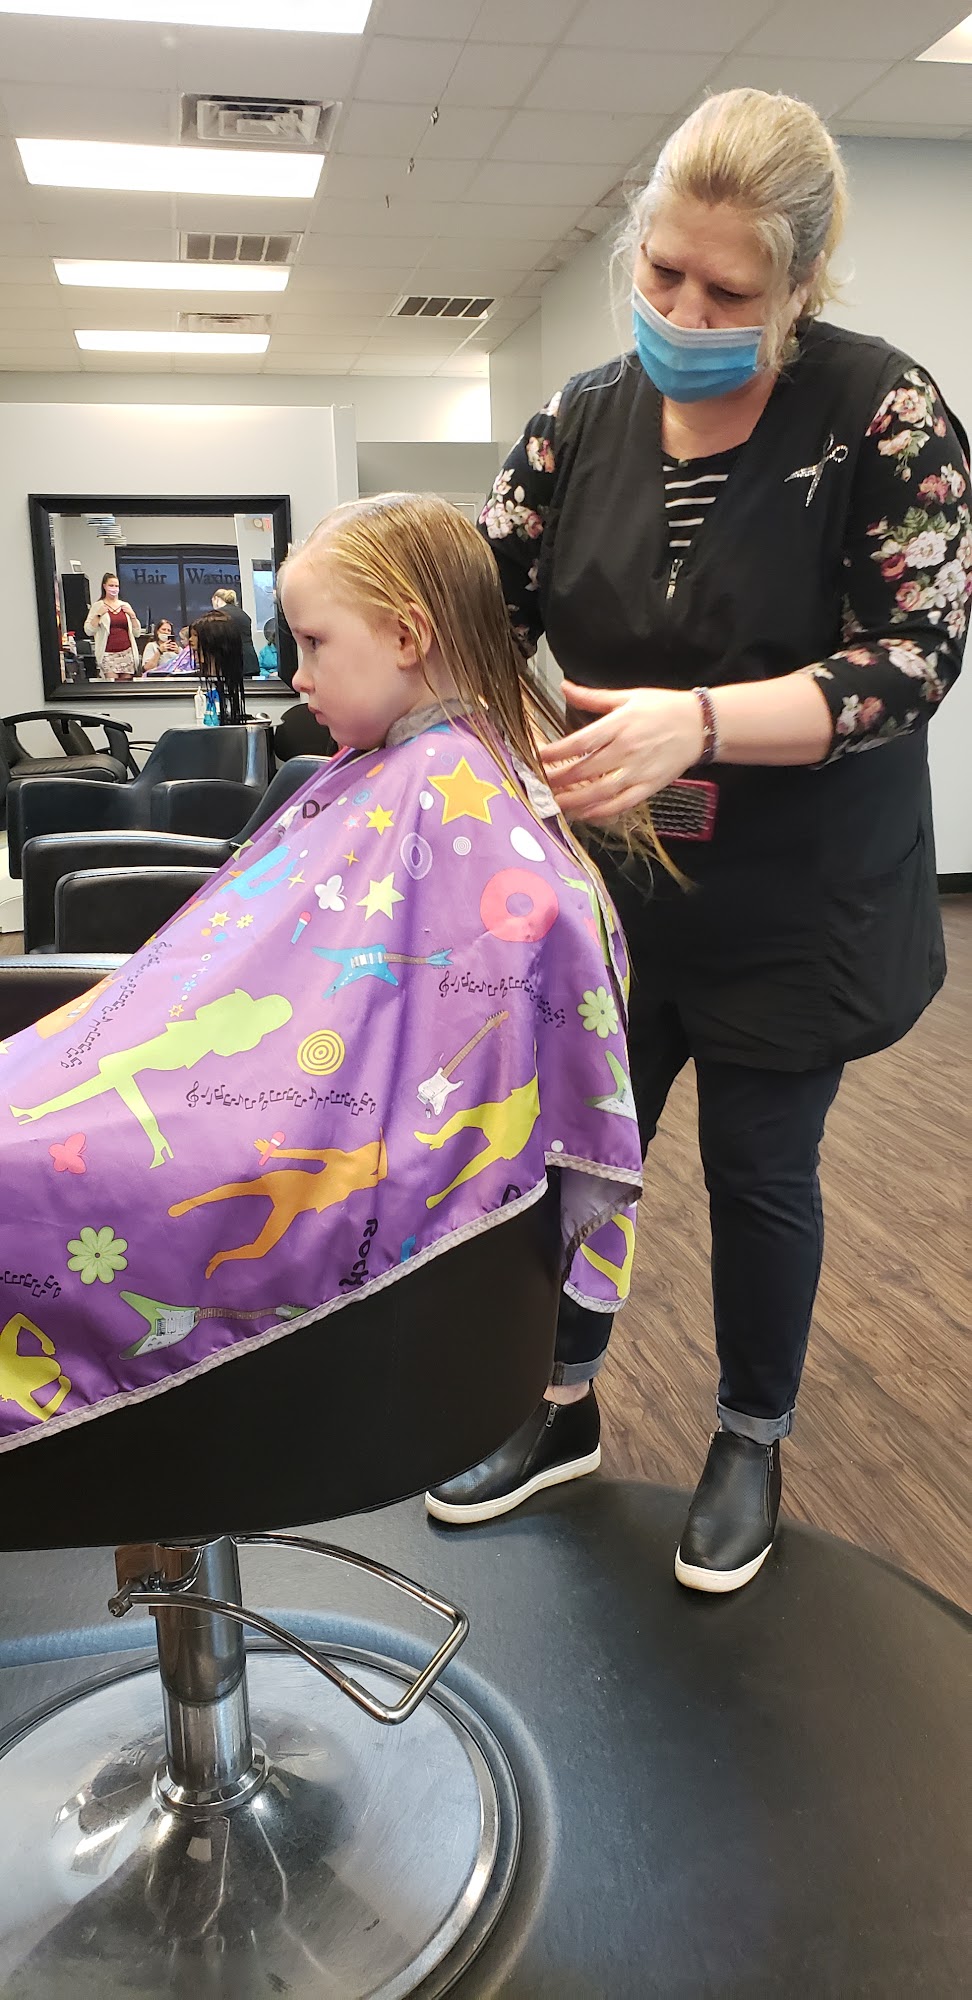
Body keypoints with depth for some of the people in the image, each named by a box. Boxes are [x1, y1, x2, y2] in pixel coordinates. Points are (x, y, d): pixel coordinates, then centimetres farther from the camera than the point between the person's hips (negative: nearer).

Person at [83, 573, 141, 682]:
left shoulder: (125, 606, 14)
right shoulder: (98, 606, 5)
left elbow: (137, 633, 13)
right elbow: (88, 631, -1)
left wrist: (132, 615, 0)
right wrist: (98, 615, -10)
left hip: (127, 653, 3)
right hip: (108, 654, -3)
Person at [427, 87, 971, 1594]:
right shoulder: (584, 420, -1)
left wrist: (700, 722, -33)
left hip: (795, 903, -3)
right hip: (612, 887, 4)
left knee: (759, 1170, 10)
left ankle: (753, 1444, 36)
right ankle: (562, 1406, 38)